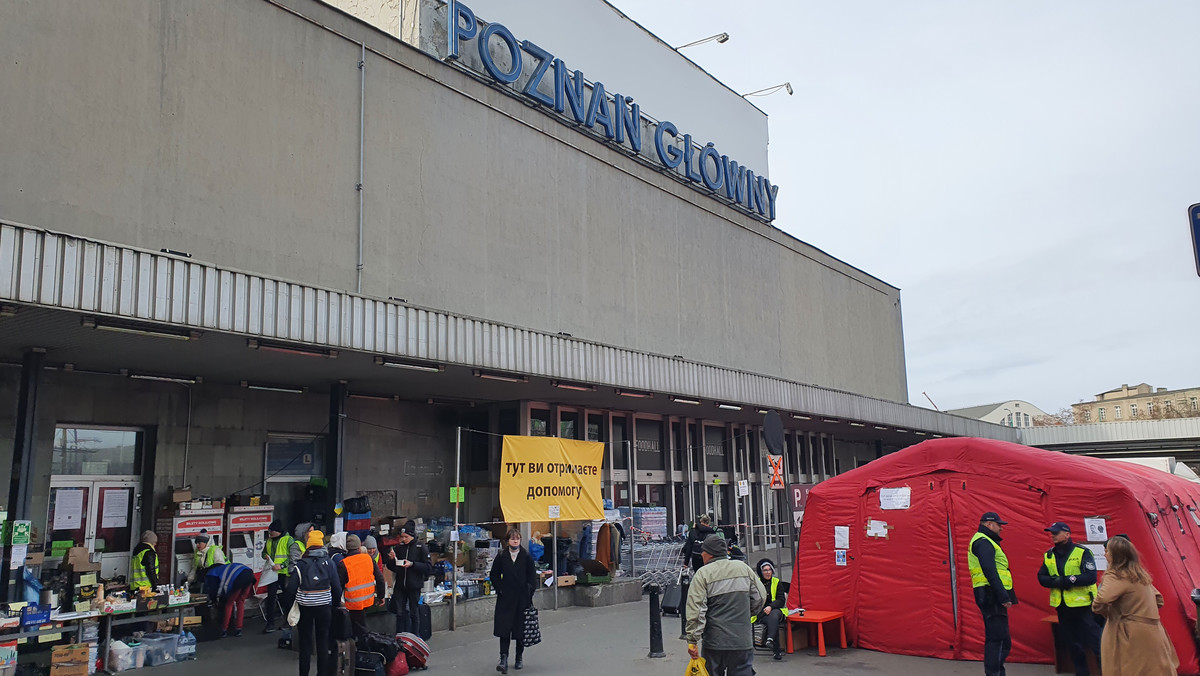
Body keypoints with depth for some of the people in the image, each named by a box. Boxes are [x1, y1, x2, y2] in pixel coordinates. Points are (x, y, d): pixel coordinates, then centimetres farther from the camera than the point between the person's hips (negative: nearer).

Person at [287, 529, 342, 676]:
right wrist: (336, 604, 11)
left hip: (304, 607, -1)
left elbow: (291, 589, -9)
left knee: (305, 642, 9)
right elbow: (337, 588, -3)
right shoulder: (329, 563, -2)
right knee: (323, 642, 10)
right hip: (324, 607, 1)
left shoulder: (301, 564, -5)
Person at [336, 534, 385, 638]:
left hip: (355, 603, -4)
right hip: (370, 600, 4)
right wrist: (381, 596, 15)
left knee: (360, 630, 6)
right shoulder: (368, 558, -1)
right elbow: (380, 579, 4)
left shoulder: (343, 564, -13)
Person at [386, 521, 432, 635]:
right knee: (399, 612, 5)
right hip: (400, 586, 4)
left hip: (414, 586, -3)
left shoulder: (420, 548, -6)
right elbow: (391, 568, 14)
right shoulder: (398, 547, 6)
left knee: (414, 613, 6)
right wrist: (391, 559, -7)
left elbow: (428, 568, -11)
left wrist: (412, 564, -20)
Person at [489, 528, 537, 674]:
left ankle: (519, 658, 22)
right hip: (505, 598, 0)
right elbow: (494, 575, 9)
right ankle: (503, 659, -7)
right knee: (504, 628, -7)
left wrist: (529, 592, -6)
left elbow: (532, 576, 2)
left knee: (521, 629, 7)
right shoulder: (501, 557, 1)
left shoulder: (526, 557, -1)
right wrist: (499, 589, -1)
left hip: (522, 598, 0)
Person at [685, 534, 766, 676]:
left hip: (715, 642, -3)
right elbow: (760, 596, 13)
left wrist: (692, 641, -10)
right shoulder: (743, 567, 7)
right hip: (743, 641, 3)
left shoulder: (702, 574, -6)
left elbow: (696, 610, -13)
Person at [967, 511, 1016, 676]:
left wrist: (1003, 595, 17)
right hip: (992, 595, -11)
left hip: (991, 596, 11)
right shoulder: (983, 542, -12)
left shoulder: (984, 542, 22)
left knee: (994, 639, 15)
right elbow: (990, 572, -22)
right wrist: (1003, 596, -25)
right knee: (1000, 640, -13)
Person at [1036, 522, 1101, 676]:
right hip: (1062, 606, 6)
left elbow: (1091, 577, -16)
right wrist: (1057, 582, -13)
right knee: (1072, 643, 14)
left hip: (1083, 604, -6)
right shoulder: (1049, 555, 9)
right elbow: (1041, 578, 5)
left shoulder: (1082, 552, -8)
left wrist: (1070, 579, -23)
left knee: (1094, 641, -3)